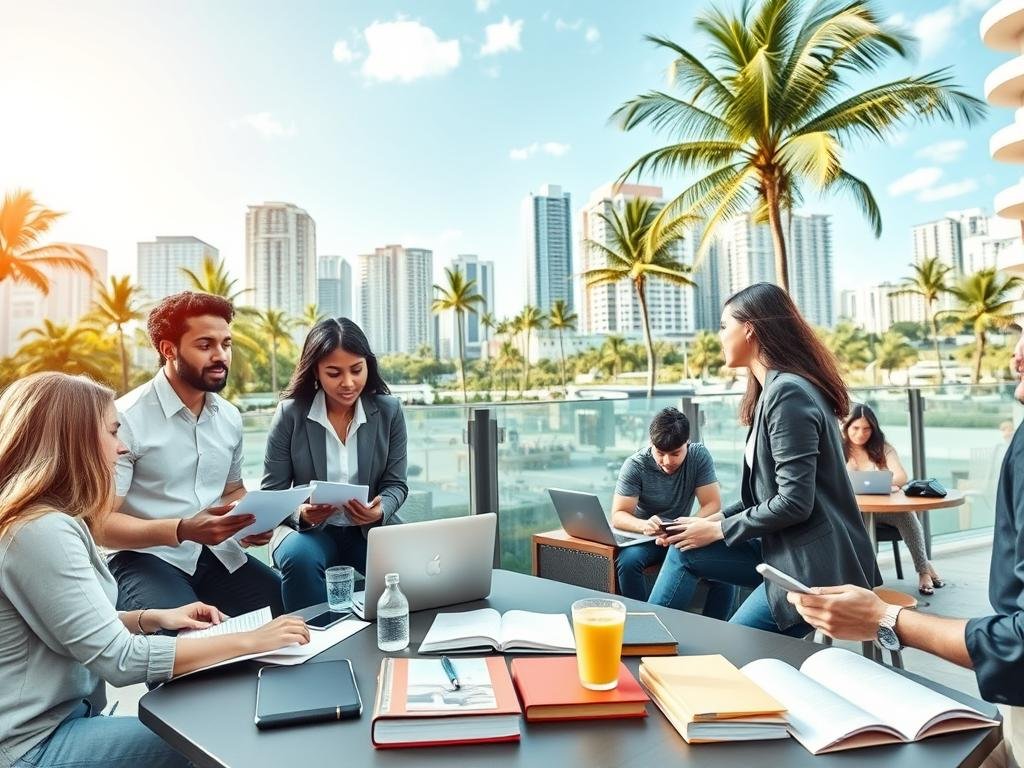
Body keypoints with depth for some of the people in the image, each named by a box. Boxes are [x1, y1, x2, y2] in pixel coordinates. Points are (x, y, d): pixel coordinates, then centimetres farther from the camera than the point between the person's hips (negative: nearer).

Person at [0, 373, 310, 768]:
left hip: (62, 716, 9)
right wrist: (249, 641, -23)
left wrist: (153, 618, 1)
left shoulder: (49, 519, 6)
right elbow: (118, 659, -26)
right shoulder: (41, 531, -25)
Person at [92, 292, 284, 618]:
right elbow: (101, 523, -14)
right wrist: (181, 530, -27)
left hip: (217, 553, 5)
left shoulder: (230, 417, 6)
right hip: (146, 557, -5)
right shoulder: (126, 419, -14)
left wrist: (249, 520, -3)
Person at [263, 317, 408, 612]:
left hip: (371, 528, 1)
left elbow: (395, 483, 1)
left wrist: (380, 511, -22)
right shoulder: (290, 413, -8)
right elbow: (272, 491, -2)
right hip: (309, 528, -1)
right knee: (300, 559, -34)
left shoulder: (389, 411, -4)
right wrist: (301, 513, -23)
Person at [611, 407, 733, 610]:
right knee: (628, 561, -33)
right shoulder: (635, 466, -15)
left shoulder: (700, 456, -10)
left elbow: (713, 505, -12)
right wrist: (644, 525, -39)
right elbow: (618, 515, -16)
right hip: (645, 537, -1)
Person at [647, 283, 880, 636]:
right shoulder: (775, 388, 12)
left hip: (814, 567, -9)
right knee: (685, 551, 8)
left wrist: (720, 530, -11)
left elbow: (794, 503, -23)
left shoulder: (787, 392, -20)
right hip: (786, 552, 10)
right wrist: (717, 518, 5)